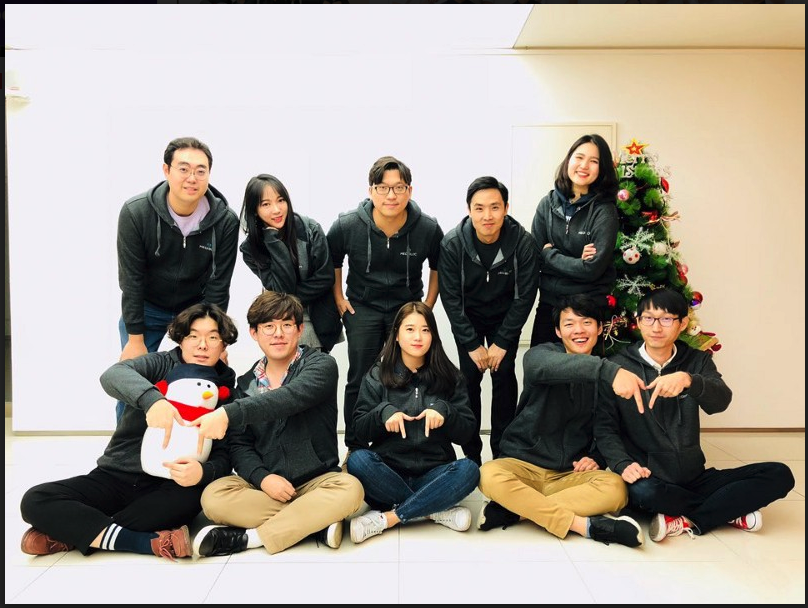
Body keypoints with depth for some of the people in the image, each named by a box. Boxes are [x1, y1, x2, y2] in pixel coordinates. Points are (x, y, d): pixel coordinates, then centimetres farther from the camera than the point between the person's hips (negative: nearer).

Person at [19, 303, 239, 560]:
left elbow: (224, 457, -9)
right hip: (115, 478, 1)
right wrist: (151, 399, -45)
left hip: (165, 489, -1)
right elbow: (112, 375, -24)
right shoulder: (161, 364, -2)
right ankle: (151, 542, -29)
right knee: (35, 501, -20)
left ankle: (73, 533, -21)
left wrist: (203, 471, -33)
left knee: (195, 494, -35)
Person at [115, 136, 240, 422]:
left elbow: (218, 287, -14)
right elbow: (131, 280, -17)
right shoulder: (135, 212, -23)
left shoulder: (225, 221, -21)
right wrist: (135, 339, -14)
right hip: (144, 308, 0)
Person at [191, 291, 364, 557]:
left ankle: (250, 538, -23)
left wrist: (228, 413, -39)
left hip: (317, 481, -3)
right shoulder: (246, 384, 8)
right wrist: (262, 477, -17)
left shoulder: (321, 365, -6)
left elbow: (290, 398, -28)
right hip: (264, 484, 3)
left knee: (349, 488, -33)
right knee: (213, 497, -24)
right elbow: (239, 445, 3)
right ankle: (316, 521, -21)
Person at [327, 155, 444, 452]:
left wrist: (427, 307, 3)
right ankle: (355, 449, 19)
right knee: (359, 381, 3)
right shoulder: (346, 225, -15)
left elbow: (438, 268, 5)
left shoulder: (428, 229, -14)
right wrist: (339, 300, 4)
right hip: (362, 308, 0)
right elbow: (331, 262, 5)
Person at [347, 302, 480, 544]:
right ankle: (435, 511, -20)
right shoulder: (378, 376, 6)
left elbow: (466, 433, 3)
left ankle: (385, 518, -23)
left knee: (469, 469, -29)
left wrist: (444, 410, -16)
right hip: (388, 472, 0)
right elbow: (360, 431, 3)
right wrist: (383, 411, -17)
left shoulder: (449, 377, 7)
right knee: (358, 460, -30)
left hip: (433, 474, 1)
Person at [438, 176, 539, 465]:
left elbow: (525, 296, -15)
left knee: (504, 374, -6)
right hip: (467, 318, 0)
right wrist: (473, 345, -16)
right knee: (470, 376, -6)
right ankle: (471, 454, 7)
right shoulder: (452, 243, -23)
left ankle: (502, 451, 9)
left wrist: (502, 343, -15)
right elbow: (451, 299, -16)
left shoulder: (523, 242, -24)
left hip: (504, 317, 0)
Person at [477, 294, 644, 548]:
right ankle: (585, 525, -29)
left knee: (615, 489, -28)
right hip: (523, 464, -2)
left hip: (571, 474, 3)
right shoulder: (539, 355, -8)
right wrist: (609, 370, -52)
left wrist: (596, 458, -7)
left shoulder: (610, 377, 5)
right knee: (490, 476, -34)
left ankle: (512, 509, -26)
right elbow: (551, 366, -35)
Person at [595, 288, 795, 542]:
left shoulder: (697, 360, 6)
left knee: (780, 475, -12)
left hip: (694, 478, 3)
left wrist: (687, 379, -36)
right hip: (649, 478, -3)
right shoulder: (618, 367, -2)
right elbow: (604, 426, -6)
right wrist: (623, 464, -24)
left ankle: (687, 521, -15)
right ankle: (728, 509, -8)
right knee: (642, 493, -37)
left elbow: (720, 401, -14)